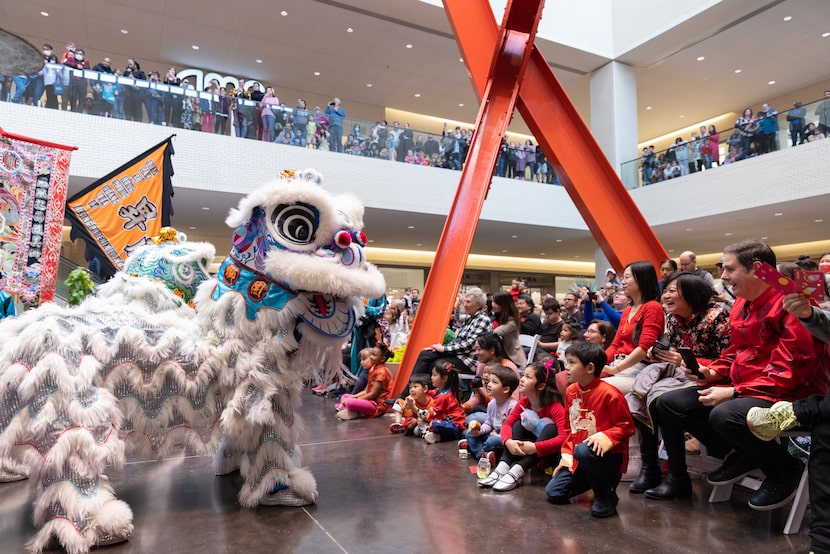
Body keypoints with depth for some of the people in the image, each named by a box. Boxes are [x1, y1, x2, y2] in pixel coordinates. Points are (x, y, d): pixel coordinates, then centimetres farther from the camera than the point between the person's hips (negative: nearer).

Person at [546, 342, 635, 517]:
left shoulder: (609, 394, -18)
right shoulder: (571, 391, 4)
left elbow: (627, 426, -13)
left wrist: (606, 437, -30)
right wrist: (566, 455, 5)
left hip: (608, 456, -7)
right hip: (578, 458, 7)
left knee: (584, 451, -40)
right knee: (553, 492, 0)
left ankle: (607, 496, -12)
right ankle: (597, 479, 22)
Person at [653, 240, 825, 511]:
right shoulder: (740, 304, 9)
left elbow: (791, 371, -23)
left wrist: (734, 392, -24)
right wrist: (712, 372, -1)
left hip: (783, 397, -8)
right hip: (739, 389, 9)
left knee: (723, 416, -38)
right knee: (667, 404, -1)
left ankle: (786, 468, -5)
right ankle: (741, 455, 6)